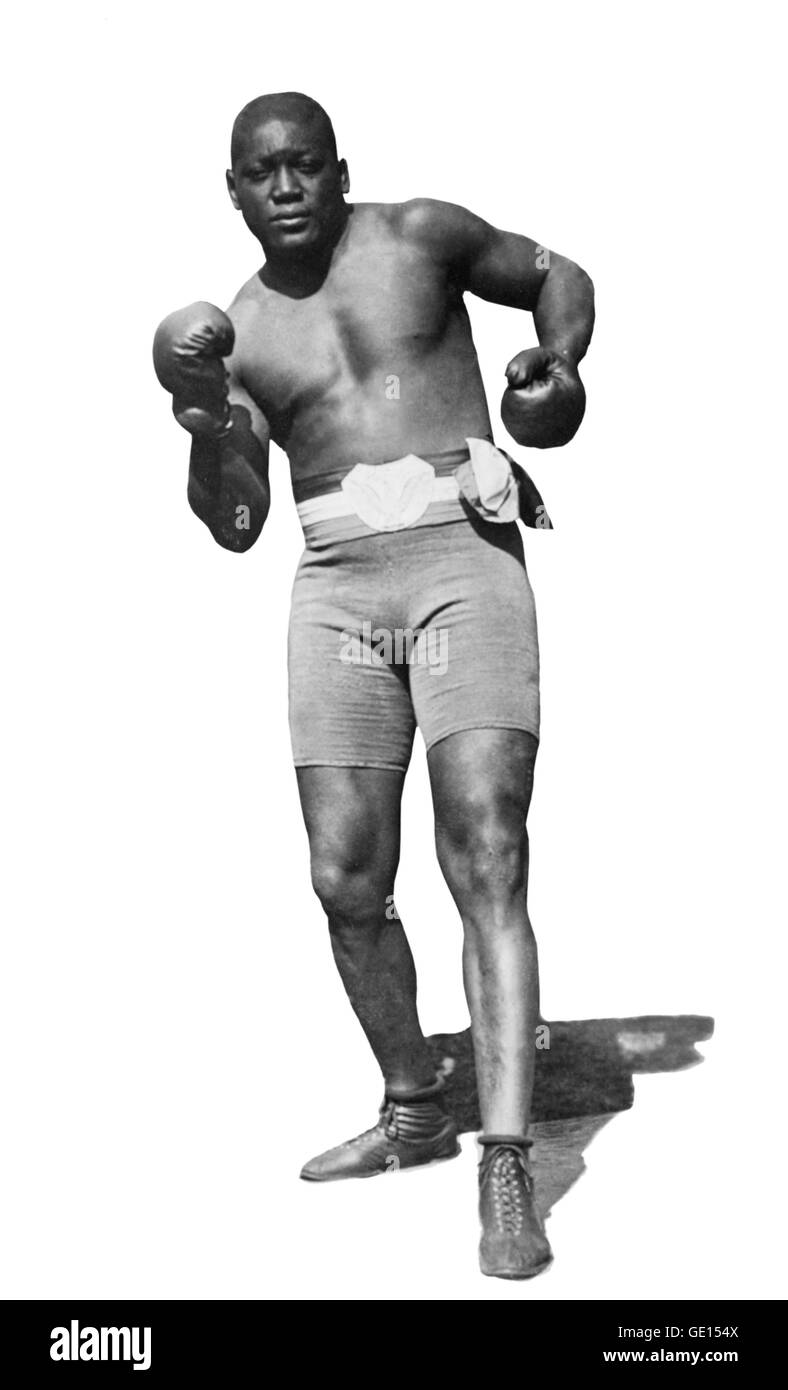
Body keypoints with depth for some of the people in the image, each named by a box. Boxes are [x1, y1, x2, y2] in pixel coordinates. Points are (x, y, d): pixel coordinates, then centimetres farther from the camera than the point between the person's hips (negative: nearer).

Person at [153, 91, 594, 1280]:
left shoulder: (421, 235, 8)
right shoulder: (236, 330, 15)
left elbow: (558, 276, 20)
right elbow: (234, 524, 11)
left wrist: (560, 366, -2)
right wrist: (203, 421, -9)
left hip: (464, 564, -4)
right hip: (338, 591, 4)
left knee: (487, 864, -15)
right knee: (346, 881, 2)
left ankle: (507, 1174, -16)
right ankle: (414, 1112, 23)